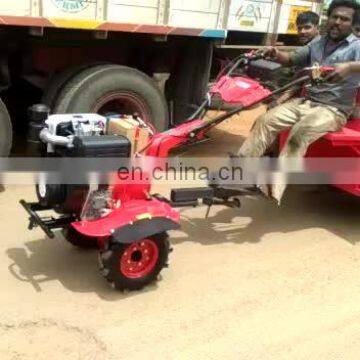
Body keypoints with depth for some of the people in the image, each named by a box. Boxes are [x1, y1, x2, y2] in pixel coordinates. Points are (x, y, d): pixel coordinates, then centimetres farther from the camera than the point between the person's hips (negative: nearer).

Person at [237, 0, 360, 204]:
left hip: (333, 109, -6)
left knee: (299, 133, -34)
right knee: (265, 121, -13)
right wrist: (277, 54, 1)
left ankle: (274, 190, -39)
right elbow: (292, 59, 23)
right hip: (306, 101, 7)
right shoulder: (318, 44, 16)